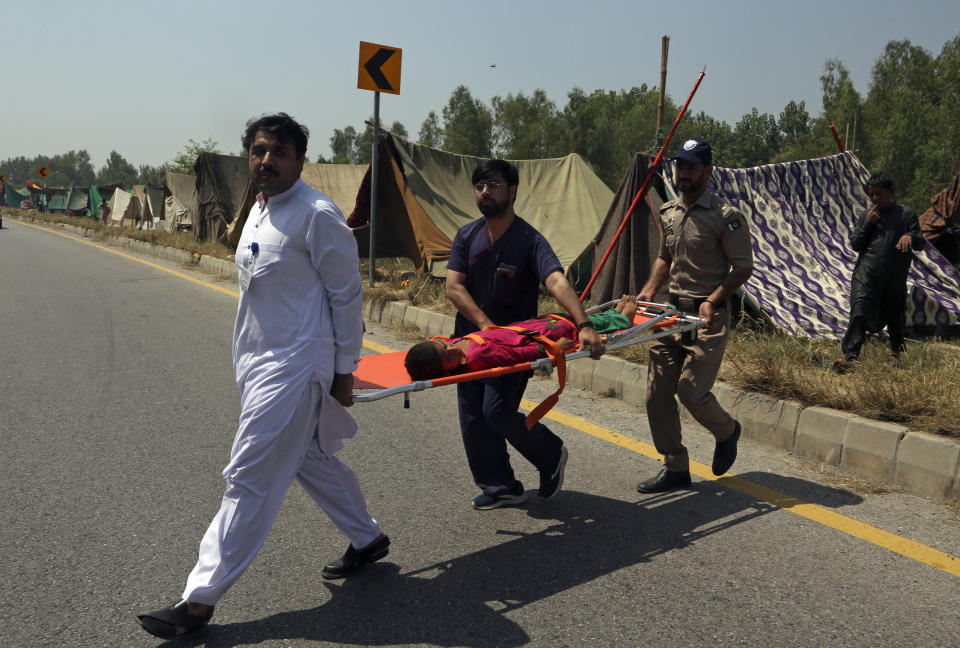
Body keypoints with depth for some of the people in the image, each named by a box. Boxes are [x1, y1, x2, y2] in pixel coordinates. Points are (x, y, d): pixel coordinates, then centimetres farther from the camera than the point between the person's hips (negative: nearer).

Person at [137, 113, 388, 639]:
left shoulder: (317, 215, -15)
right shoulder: (259, 209, 12)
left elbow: (347, 295, -12)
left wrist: (343, 370, -11)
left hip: (293, 369, -10)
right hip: (259, 364, 10)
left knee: (249, 479, -4)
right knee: (310, 459, 20)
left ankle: (200, 599, 5)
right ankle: (367, 539, 39)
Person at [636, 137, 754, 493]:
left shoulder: (726, 216, -8)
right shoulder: (668, 213, 12)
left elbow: (743, 267, -7)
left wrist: (713, 300, -20)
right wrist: (649, 289, 6)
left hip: (707, 316, -6)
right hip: (672, 310, 7)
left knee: (691, 390, -12)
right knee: (657, 391, 2)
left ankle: (727, 431, 23)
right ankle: (675, 468, 15)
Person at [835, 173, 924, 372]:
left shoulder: (906, 214, 7)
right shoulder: (867, 216, 14)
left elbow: (920, 243, 1)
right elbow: (855, 244, 8)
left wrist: (910, 237, -23)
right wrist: (868, 224, -4)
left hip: (894, 276, 0)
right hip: (867, 272, 0)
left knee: (895, 317, 13)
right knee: (859, 311, -19)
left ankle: (897, 352, 40)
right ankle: (850, 356, -30)